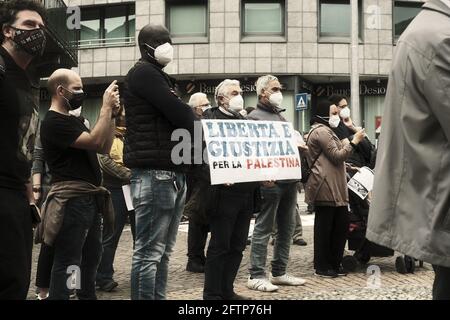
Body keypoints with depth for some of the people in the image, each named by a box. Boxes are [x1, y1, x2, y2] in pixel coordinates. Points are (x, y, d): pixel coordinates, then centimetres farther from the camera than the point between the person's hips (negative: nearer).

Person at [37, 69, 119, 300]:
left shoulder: (73, 120, 19)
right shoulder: (54, 122, -12)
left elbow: (104, 148, 15)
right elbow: (95, 142, -21)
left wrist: (112, 114, 6)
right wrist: (106, 107, -14)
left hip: (90, 198, 10)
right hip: (71, 199, -10)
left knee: (91, 257, 19)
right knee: (67, 261, -7)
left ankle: (88, 296, 31)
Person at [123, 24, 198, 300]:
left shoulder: (160, 78, 25)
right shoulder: (143, 73, -5)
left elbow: (175, 118, 20)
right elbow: (179, 112, -14)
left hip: (172, 171, 10)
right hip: (154, 173, -10)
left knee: (163, 250, 11)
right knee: (149, 251, -8)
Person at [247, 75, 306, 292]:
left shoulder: (280, 116, 22)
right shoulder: (255, 117, -4)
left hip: (289, 178, 9)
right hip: (271, 181, -9)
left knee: (286, 228, 12)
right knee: (263, 228, -5)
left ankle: (279, 273, 21)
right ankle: (256, 276, 0)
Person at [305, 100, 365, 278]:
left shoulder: (325, 131, 26)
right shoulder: (321, 131, -9)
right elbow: (337, 155, -14)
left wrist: (348, 167, 24)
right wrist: (354, 141, -9)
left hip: (335, 188, 11)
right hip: (326, 188, -11)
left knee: (341, 225, 8)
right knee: (324, 228, -5)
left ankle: (334, 264, 15)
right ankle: (322, 267, 2)